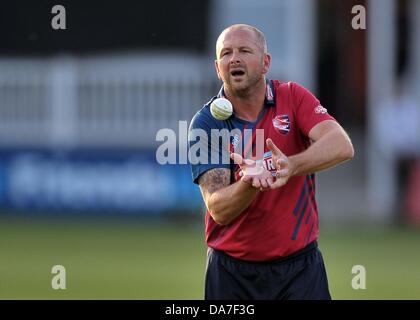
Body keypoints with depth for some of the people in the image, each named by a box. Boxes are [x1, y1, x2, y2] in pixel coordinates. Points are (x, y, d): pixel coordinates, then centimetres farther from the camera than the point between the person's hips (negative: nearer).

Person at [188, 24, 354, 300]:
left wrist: (291, 165, -37)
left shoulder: (293, 98, -2)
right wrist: (249, 182, -34)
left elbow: (342, 146, -20)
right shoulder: (205, 124, -5)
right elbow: (218, 211, -13)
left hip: (300, 264, 0)